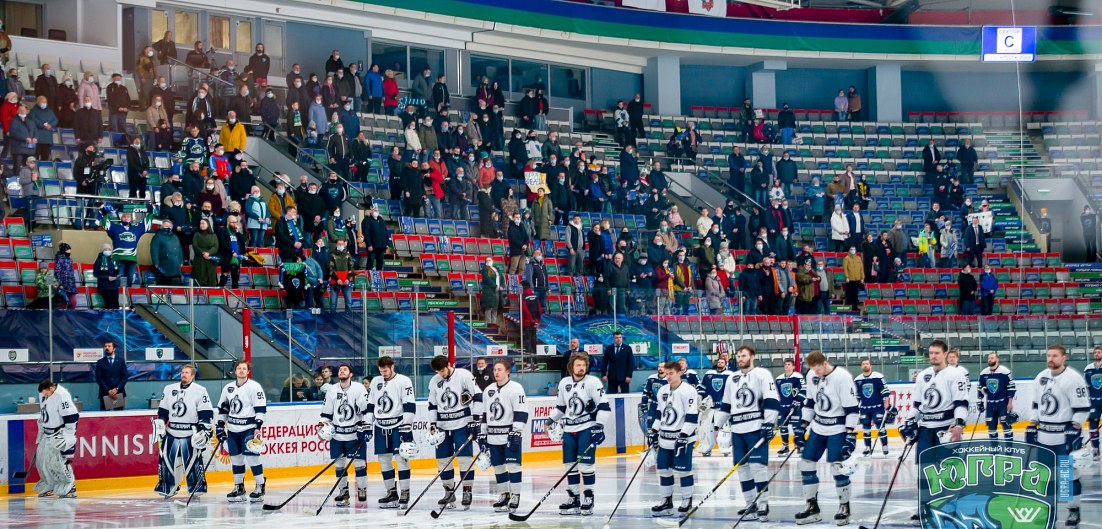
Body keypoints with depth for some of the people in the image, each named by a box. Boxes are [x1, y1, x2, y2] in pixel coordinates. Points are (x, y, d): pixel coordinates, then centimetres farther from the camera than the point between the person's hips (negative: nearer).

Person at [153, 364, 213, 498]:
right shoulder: (169, 389, 10)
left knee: (193, 461, -6)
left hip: (191, 435, -4)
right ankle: (166, 487, 14)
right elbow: (162, 412, 16)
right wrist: (159, 426, 8)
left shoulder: (200, 391, -3)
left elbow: (207, 414, -5)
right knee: (166, 459, 2)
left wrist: (204, 431, -12)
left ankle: (197, 488, 4)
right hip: (171, 433, 4)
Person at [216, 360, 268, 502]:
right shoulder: (228, 388, 11)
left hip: (249, 428, -6)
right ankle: (238, 487, 16)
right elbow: (223, 409, 20)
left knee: (252, 457, -10)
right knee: (235, 458, 7)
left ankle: (260, 487, -2)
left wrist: (258, 426, -17)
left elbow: (261, 409, -10)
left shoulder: (254, 387, -6)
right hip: (233, 429, 6)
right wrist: (220, 426, 14)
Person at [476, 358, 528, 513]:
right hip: (494, 437, 6)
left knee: (513, 465, -8)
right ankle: (504, 495, 19)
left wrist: (516, 432, -19)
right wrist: (482, 435, 16)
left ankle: (515, 496, -2)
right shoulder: (488, 390, 14)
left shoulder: (515, 388, -7)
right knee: (498, 466, 8)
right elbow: (485, 414, 20)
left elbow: (521, 413, -12)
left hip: (511, 435, -6)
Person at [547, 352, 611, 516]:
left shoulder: (593, 382, -8)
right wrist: (552, 420, 17)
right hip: (569, 430, 5)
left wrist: (599, 426, -18)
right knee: (570, 465, 6)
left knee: (585, 464, -8)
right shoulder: (564, 383, 8)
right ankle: (574, 499, 14)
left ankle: (588, 499, 2)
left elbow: (604, 407, -11)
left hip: (587, 428, -5)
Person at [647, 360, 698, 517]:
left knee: (683, 470, -5)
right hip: (665, 438, 7)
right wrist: (653, 431, 15)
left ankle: (687, 501, 7)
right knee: (663, 469, 8)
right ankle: (666, 501, 18)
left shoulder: (688, 390, -13)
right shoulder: (662, 391, 10)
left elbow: (692, 416, -16)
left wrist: (684, 436, -20)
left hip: (683, 438, -7)